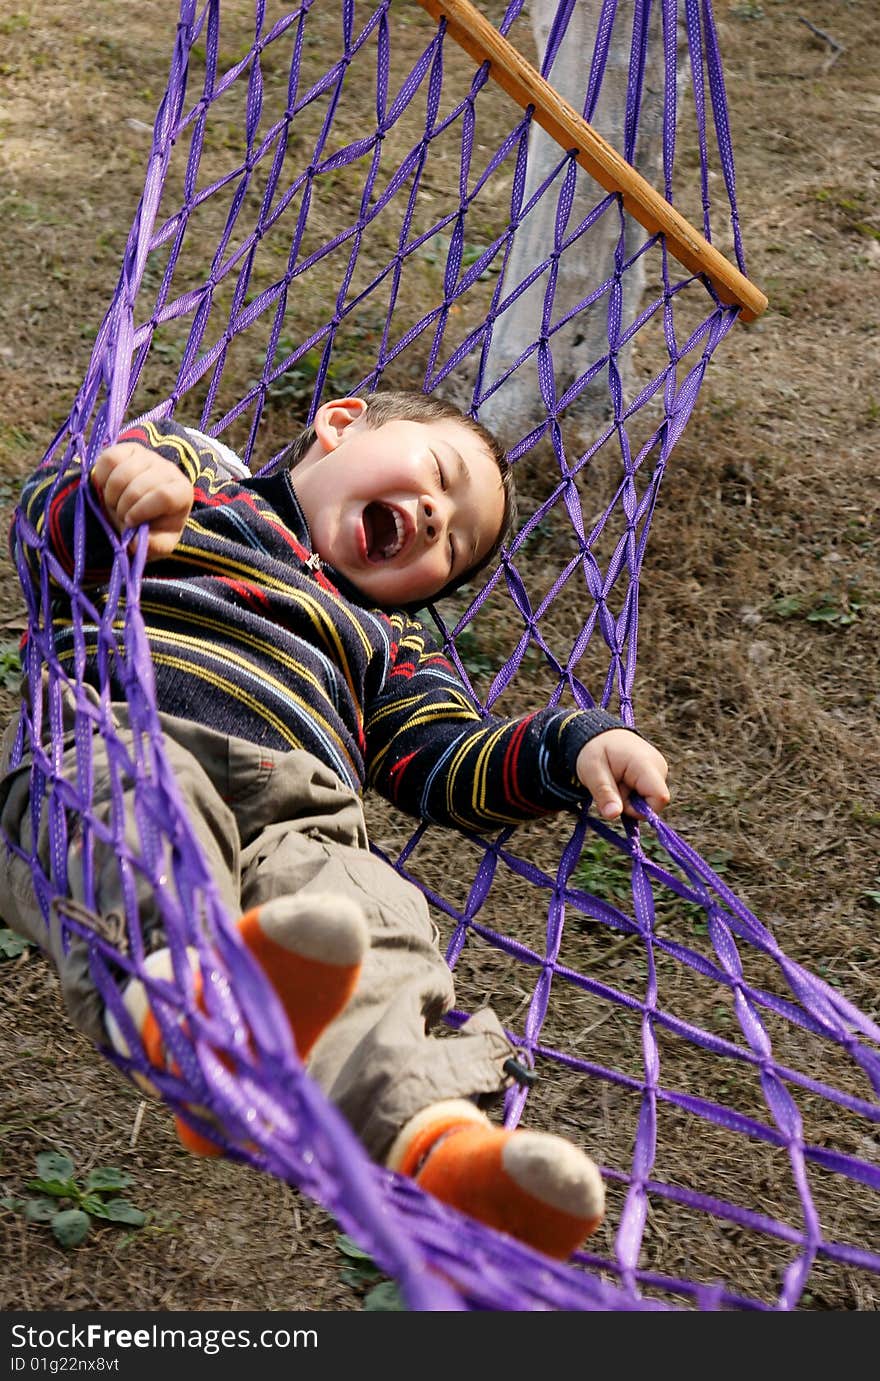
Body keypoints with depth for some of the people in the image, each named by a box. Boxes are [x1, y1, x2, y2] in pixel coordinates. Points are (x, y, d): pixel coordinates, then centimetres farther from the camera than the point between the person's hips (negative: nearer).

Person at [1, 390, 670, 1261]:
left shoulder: (390, 640, 40)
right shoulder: (194, 467, 31)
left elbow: (448, 763, 27)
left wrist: (575, 743, 10)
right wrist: (115, 497, -6)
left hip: (292, 810, 3)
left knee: (374, 927, -30)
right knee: (144, 811, -39)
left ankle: (425, 1134, -55)